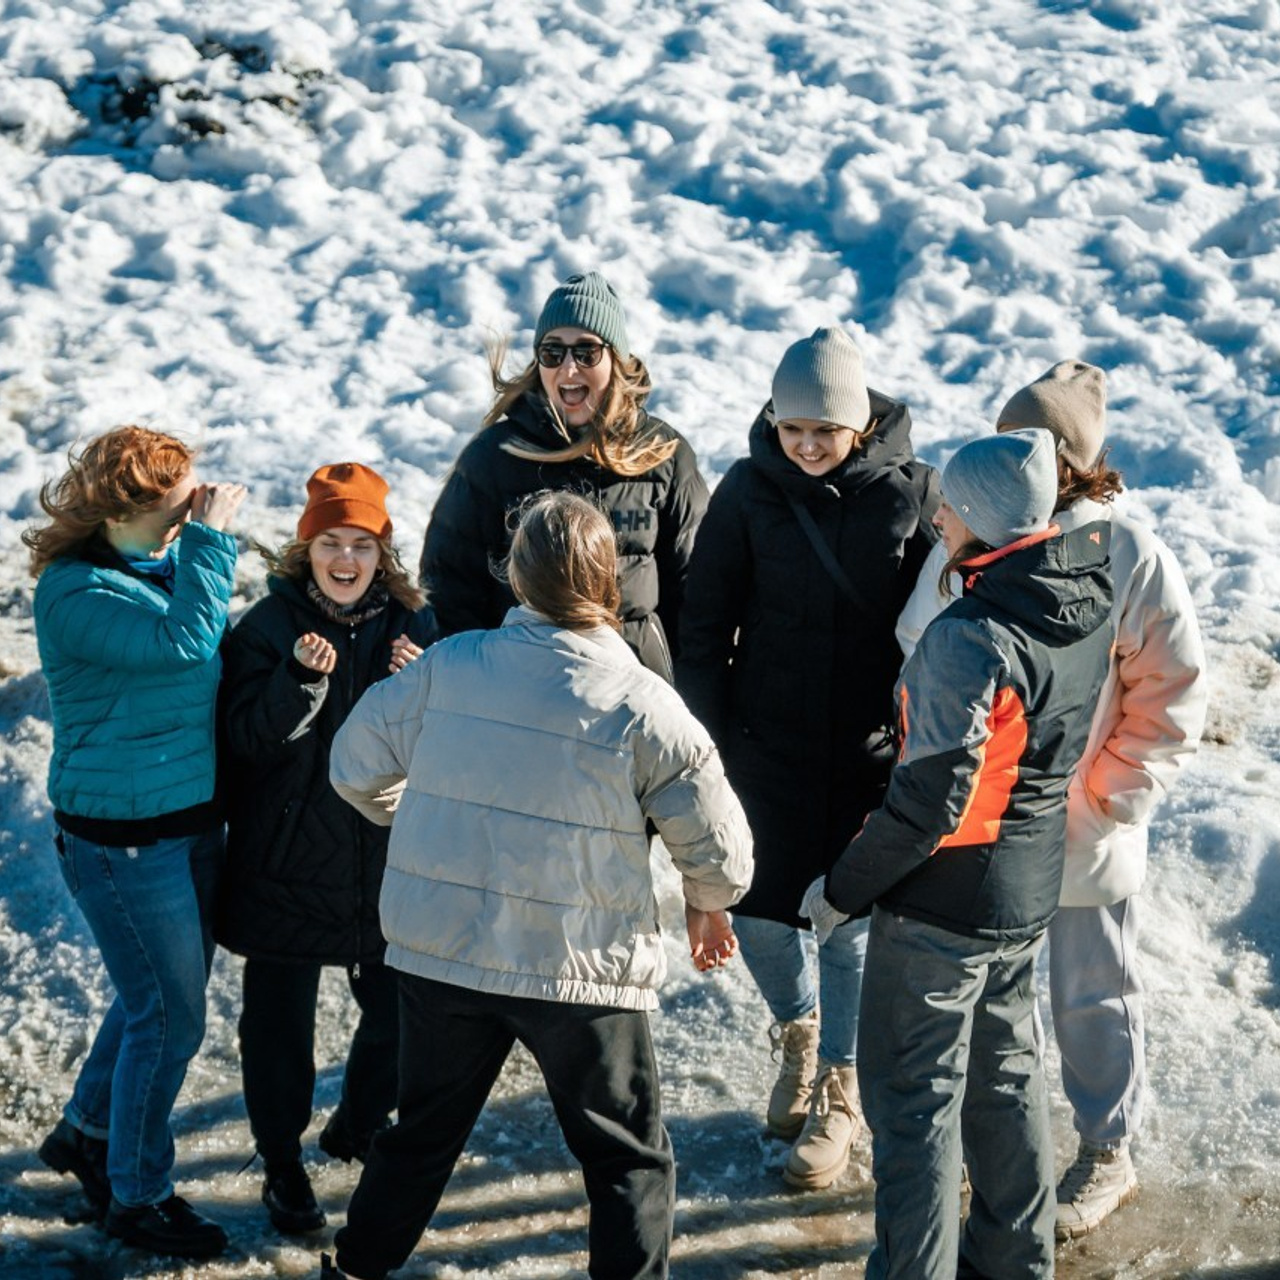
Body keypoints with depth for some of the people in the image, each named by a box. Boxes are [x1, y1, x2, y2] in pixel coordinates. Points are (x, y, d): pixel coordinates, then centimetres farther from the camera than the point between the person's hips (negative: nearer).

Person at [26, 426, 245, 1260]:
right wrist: (210, 538, -26)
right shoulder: (77, 594, -20)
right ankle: (136, 1197, 19)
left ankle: (86, 1131, 43)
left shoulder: (164, 560, 5)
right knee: (170, 1018, 0)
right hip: (125, 839, -9)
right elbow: (182, 640, -33)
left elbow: (214, 659, 15)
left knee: (160, 999, 21)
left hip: (193, 822, 9)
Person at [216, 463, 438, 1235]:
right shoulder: (268, 627, -7)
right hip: (288, 859, -3)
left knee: (401, 1009, 12)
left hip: (388, 854, 3)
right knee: (281, 1014, 7)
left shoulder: (411, 624, 1)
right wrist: (302, 679, -30)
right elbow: (245, 740, -16)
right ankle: (283, 1164, 26)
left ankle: (359, 1126, 39)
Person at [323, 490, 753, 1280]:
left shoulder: (449, 665, -4)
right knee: (630, 1161, 11)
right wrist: (709, 905, 16)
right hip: (581, 970, -4)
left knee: (424, 1133, 24)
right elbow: (719, 850, -6)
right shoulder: (642, 706, -12)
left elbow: (356, 763, 7)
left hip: (440, 949, 4)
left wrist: (403, 820, 28)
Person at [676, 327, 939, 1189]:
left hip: (870, 751, -1)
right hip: (767, 740, 2)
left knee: (849, 921, 6)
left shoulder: (913, 491, -9)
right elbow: (705, 626, 0)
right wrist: (705, 742, -2)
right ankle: (798, 1033, 38)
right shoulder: (749, 491, -6)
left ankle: (838, 1097, 24)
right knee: (757, 911, 7)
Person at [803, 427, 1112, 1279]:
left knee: (914, 1101, 4)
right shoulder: (1090, 598, -3)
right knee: (1006, 1077, 22)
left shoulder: (971, 636, -27)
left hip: (943, 904, -8)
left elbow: (932, 797, -26)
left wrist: (842, 888, -15)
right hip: (1030, 892, 8)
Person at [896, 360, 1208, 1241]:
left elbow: (1172, 698, -8)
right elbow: (916, 652, 8)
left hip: (1079, 836, -4)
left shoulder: (1130, 557, -14)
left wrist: (1112, 796, -11)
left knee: (1092, 999, 13)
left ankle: (1108, 1155, 33)